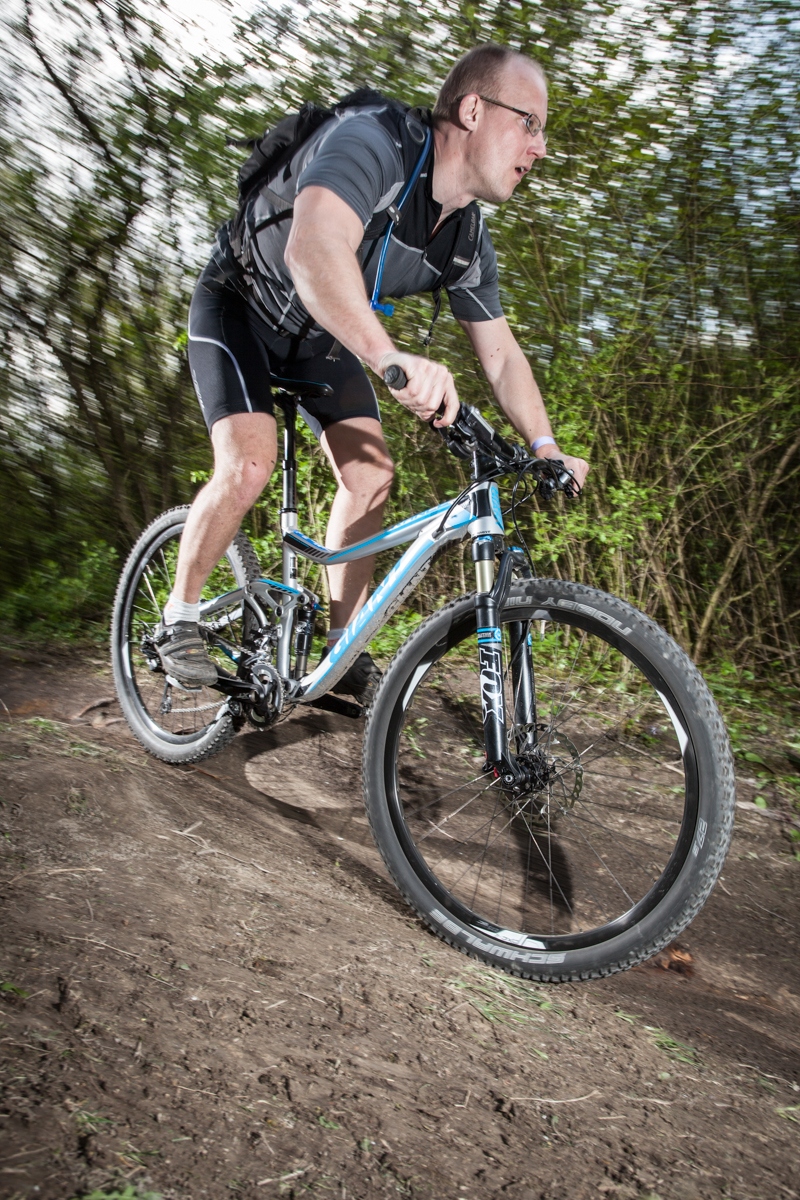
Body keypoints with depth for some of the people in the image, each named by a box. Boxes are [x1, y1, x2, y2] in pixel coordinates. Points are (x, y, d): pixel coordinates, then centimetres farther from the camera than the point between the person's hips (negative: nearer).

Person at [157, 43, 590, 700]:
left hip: (321, 332, 6)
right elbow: (314, 248, -51)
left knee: (371, 473, -8)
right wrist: (389, 356, -66)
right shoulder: (372, 141, -31)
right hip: (241, 306, -6)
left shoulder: (470, 240, -9)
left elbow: (502, 354, -3)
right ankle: (179, 619, -2)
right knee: (250, 463, -25)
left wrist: (544, 445, -16)